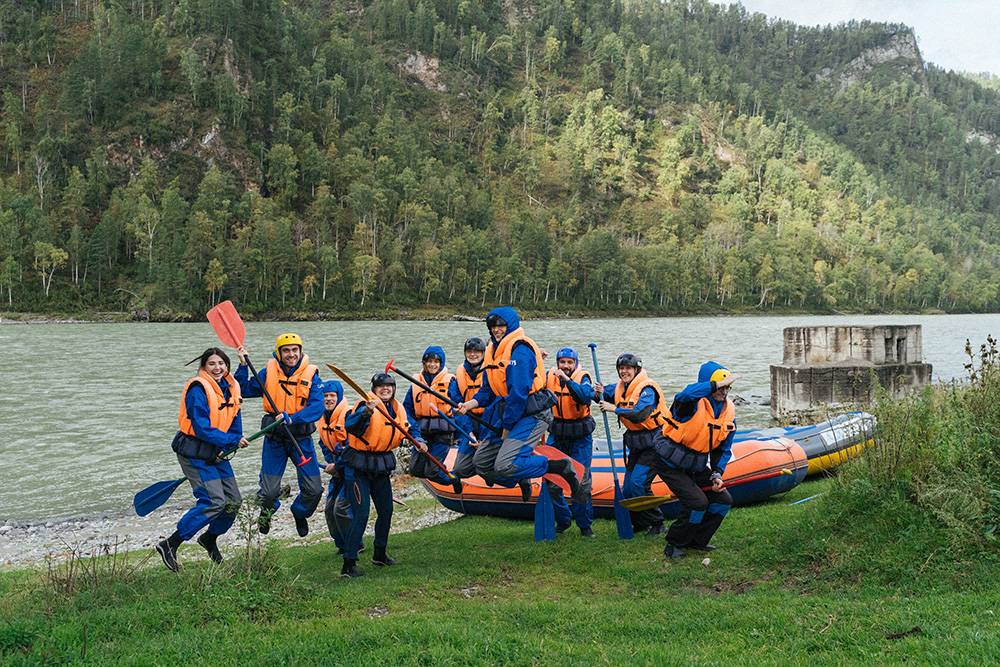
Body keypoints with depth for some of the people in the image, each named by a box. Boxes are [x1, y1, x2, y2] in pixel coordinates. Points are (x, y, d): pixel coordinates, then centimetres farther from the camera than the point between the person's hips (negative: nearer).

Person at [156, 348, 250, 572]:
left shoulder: (230, 388, 7)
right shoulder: (198, 389, -17)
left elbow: (234, 423, 11)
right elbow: (202, 429, -22)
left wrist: (225, 449, -3)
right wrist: (233, 441, -23)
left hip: (217, 453, 8)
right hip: (195, 454, -8)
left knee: (233, 501, 9)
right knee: (214, 501, -18)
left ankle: (210, 538, 35)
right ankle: (170, 545, -11)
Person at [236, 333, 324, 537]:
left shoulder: (311, 375, -7)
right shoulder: (269, 372, -1)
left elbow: (317, 407, -18)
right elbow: (244, 390, 6)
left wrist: (291, 418, -30)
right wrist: (243, 365, -5)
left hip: (301, 437, 0)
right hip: (274, 438, 1)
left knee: (314, 490, 0)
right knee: (268, 491, 1)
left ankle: (300, 513, 34)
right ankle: (266, 512, 37)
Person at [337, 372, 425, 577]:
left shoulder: (398, 408, 3)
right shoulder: (367, 405, -20)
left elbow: (410, 427, 19)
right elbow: (349, 424, -39)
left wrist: (418, 440, -1)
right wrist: (366, 412, -57)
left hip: (381, 465, 7)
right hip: (359, 466, -7)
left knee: (386, 510, 16)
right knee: (361, 515, -12)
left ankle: (380, 554, 35)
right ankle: (349, 564, -7)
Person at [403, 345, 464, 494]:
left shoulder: (450, 381, -2)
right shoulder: (416, 383, 8)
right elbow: (407, 408, 8)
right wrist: (413, 427, -10)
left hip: (442, 433, -4)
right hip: (422, 432, 4)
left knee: (432, 472, -10)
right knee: (416, 470, 1)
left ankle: (453, 478, 23)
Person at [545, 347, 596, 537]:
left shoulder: (582, 378, -12)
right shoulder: (550, 376, -1)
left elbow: (587, 396, -31)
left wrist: (567, 380, -37)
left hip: (580, 437, -3)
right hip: (557, 436, 3)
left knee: (581, 481, -2)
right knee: (552, 482, 4)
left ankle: (585, 525, 12)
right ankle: (562, 520, 22)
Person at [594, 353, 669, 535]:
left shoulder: (647, 388, -19)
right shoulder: (620, 388, 5)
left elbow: (640, 415, -33)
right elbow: (603, 396, 18)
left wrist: (615, 409, -29)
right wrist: (599, 393, -5)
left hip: (653, 443, -8)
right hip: (635, 443, 8)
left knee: (638, 483, -18)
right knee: (627, 489, 8)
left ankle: (657, 524, -4)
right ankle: (639, 523, 25)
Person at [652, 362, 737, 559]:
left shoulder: (728, 411, -1)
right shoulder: (694, 402, -23)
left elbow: (724, 450, 9)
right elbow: (685, 395, -52)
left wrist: (717, 474, -4)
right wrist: (715, 385, -51)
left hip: (696, 466, 8)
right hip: (671, 464, -8)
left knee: (723, 500, 7)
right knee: (698, 502, -18)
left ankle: (697, 541, 25)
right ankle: (674, 544, 4)